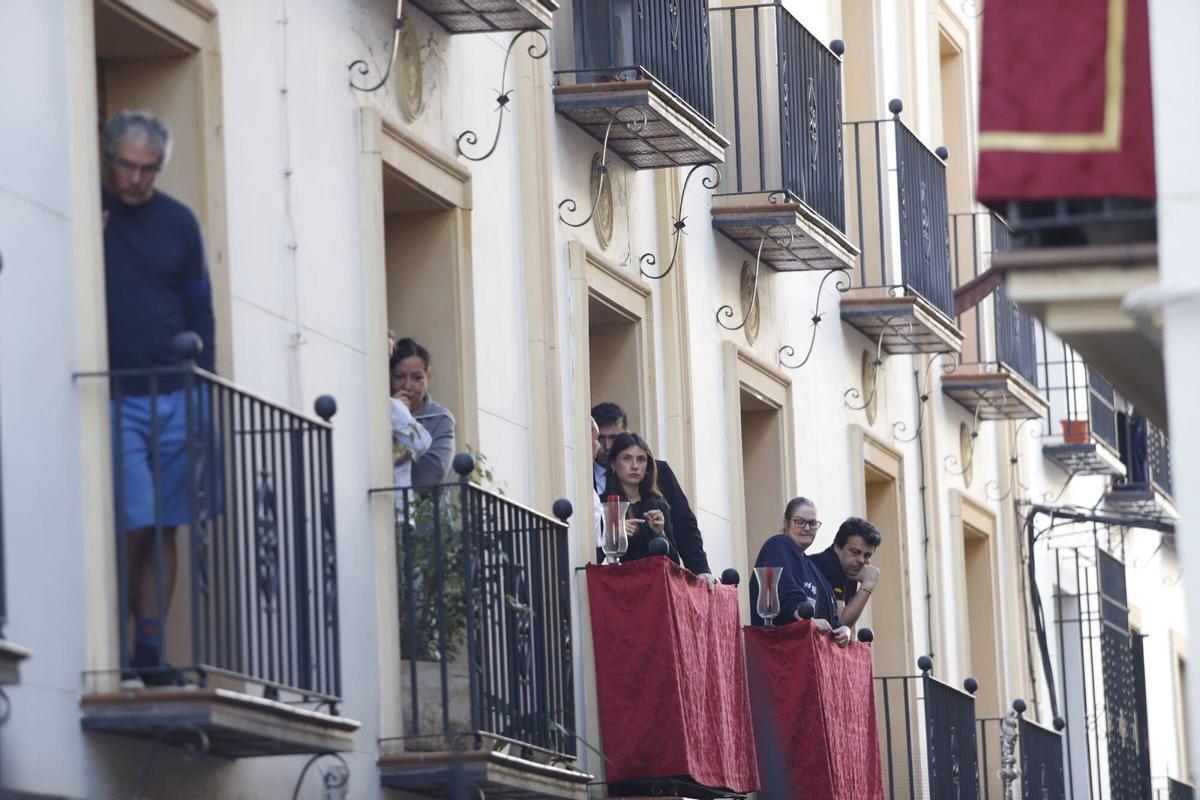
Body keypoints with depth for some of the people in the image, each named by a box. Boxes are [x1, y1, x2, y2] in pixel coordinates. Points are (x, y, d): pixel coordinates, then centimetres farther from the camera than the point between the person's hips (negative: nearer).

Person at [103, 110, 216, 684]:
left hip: (175, 398, 4)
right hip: (115, 396, -4)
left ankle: (151, 654, 7)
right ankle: (135, 649, -6)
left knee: (164, 528, 3)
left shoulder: (178, 222, 10)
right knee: (135, 526, -12)